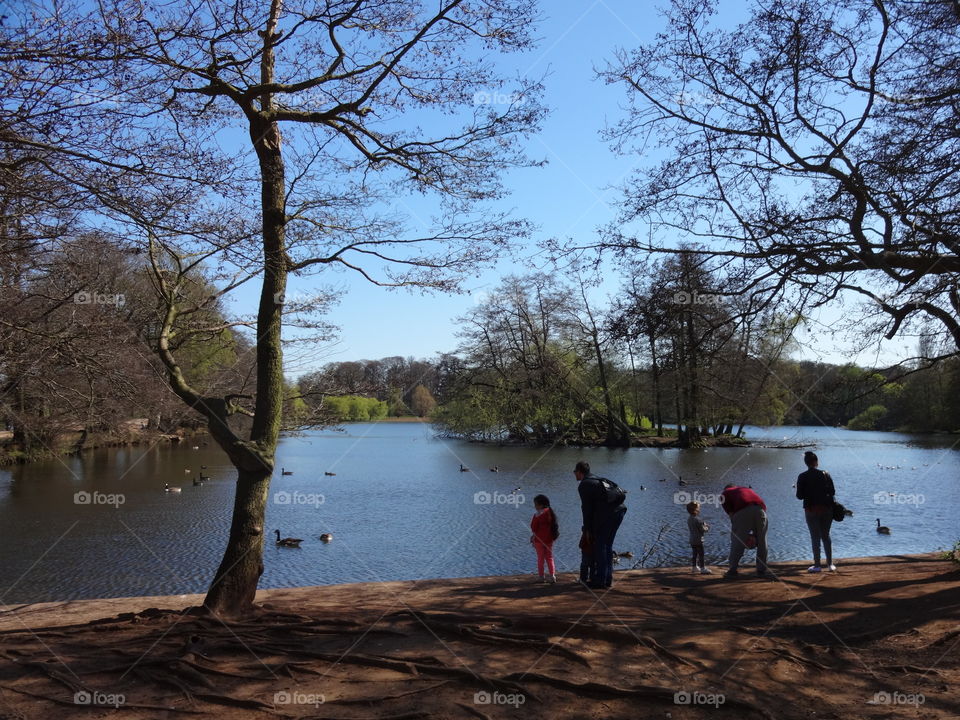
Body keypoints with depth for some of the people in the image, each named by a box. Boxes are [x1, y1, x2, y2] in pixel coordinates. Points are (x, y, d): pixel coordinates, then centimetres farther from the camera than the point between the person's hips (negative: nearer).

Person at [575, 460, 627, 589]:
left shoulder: (583, 485, 1)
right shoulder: (597, 480, 27)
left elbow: (587, 508, -3)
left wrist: (587, 529, 3)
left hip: (606, 513, -8)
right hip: (619, 510, 8)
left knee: (599, 546, 0)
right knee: (607, 545, 17)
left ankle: (599, 580, 1)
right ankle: (608, 579, 20)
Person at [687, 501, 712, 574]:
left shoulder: (689, 518, 6)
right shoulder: (698, 519, -21)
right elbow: (703, 529, -17)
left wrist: (703, 524, 10)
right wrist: (707, 527, 3)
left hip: (692, 540, 8)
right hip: (698, 540, -8)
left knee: (695, 553, 18)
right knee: (701, 554, -3)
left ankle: (695, 567, 26)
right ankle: (702, 568, -1)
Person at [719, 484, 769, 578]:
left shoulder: (724, 494, 26)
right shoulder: (747, 489, 39)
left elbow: (731, 513, 10)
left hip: (743, 511, -4)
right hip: (761, 509, 4)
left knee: (736, 542, 7)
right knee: (761, 542, 17)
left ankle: (733, 570, 10)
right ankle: (762, 570, 21)